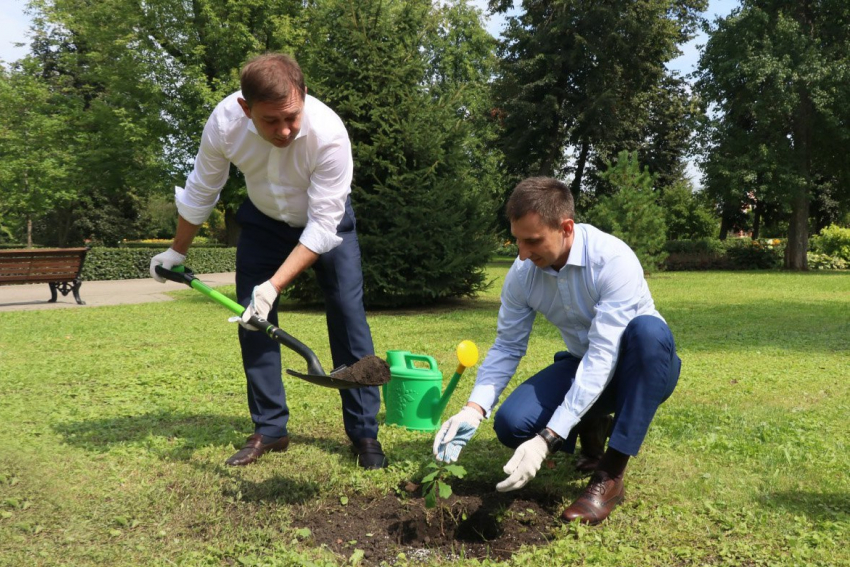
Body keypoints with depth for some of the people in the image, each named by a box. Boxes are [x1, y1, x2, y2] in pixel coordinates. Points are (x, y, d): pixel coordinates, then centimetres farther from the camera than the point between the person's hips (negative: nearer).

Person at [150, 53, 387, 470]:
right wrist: (177, 251, 4)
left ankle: (364, 432, 1)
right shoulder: (224, 123, -28)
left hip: (325, 221, -2)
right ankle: (269, 430, 10)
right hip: (263, 220, 3)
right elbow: (200, 192, -9)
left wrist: (273, 286, -38)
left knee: (349, 318, -10)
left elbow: (322, 226, -31)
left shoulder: (329, 134, -37)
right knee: (253, 320, -3)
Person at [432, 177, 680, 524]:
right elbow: (507, 347, -6)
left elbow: (603, 357, -35)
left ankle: (610, 476, -28)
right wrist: (473, 410, -22)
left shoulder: (613, 260, -30)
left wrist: (546, 440, -39)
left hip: (642, 364, -4)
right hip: (582, 364, 4)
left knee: (648, 329, -39)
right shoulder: (522, 273, -13)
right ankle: (591, 428, 11)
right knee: (511, 424, -20)